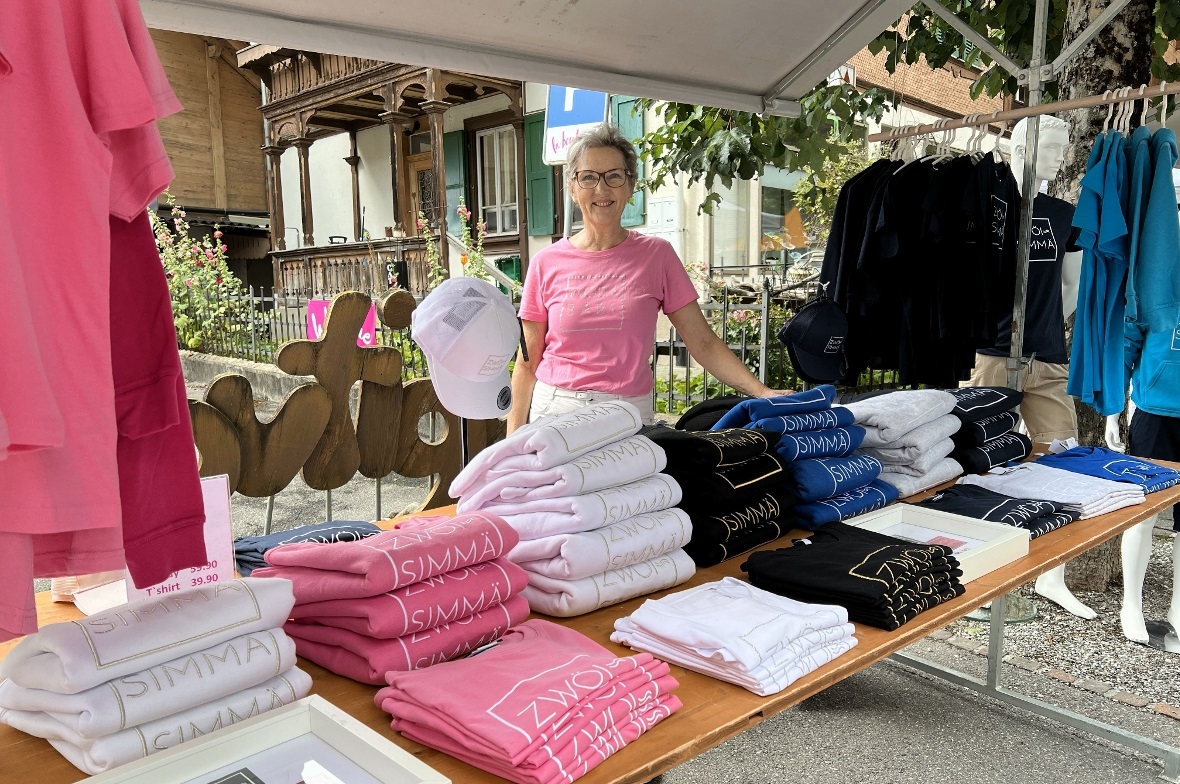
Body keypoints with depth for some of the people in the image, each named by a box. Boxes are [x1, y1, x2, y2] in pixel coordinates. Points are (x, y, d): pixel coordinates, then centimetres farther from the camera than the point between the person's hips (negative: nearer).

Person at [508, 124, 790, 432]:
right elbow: (527, 364, 4)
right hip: (553, 408, 0)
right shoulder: (546, 263, 2)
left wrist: (761, 392, -11)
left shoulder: (657, 255, 1)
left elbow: (703, 342, 0)